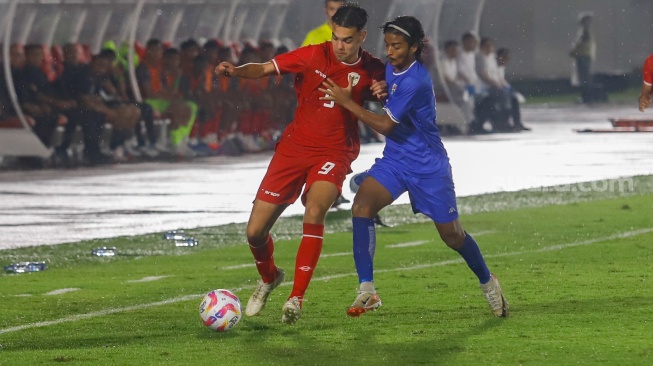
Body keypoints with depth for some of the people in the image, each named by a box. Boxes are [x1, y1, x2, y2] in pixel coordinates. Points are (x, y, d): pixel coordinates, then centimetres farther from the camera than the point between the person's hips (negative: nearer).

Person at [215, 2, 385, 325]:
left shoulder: (372, 71, -2)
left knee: (315, 211, -32)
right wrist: (236, 71, -21)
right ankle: (269, 277, 34)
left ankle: (296, 298, -23)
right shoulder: (314, 56, -3)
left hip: (334, 153, -2)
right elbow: (265, 69, -1)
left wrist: (381, 95, -11)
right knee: (255, 232, -1)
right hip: (294, 147, 2)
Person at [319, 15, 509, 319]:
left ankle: (488, 283, 36)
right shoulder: (390, 68, 0)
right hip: (395, 160, 7)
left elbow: (385, 125, -26)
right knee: (361, 205, -20)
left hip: (428, 165, -7)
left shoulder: (415, 82, -25)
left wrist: (346, 101, -24)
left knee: (452, 235, 6)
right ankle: (367, 291, -20)